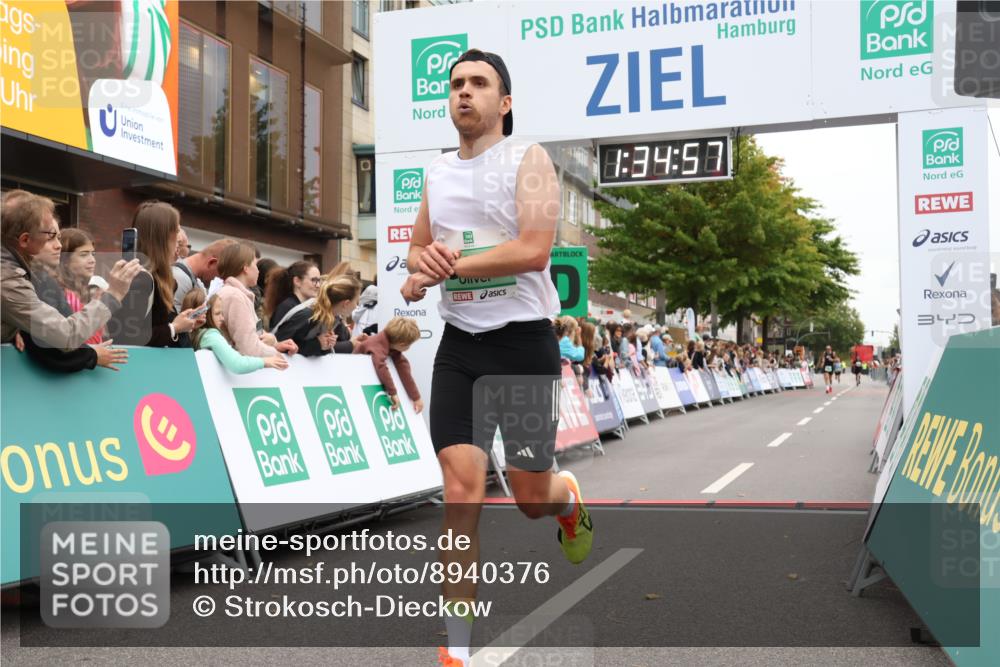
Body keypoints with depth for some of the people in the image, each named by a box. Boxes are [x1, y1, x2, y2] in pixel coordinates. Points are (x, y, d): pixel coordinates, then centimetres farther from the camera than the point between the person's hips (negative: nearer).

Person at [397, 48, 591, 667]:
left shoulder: (529, 158, -5)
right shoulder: (438, 171, 13)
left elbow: (534, 248, -18)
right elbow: (418, 249, 19)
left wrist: (451, 266, -17)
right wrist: (423, 263, -5)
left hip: (524, 342, -4)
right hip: (460, 344, 4)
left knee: (532, 496, 5)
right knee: (461, 489, -6)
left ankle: (568, 495, 44)